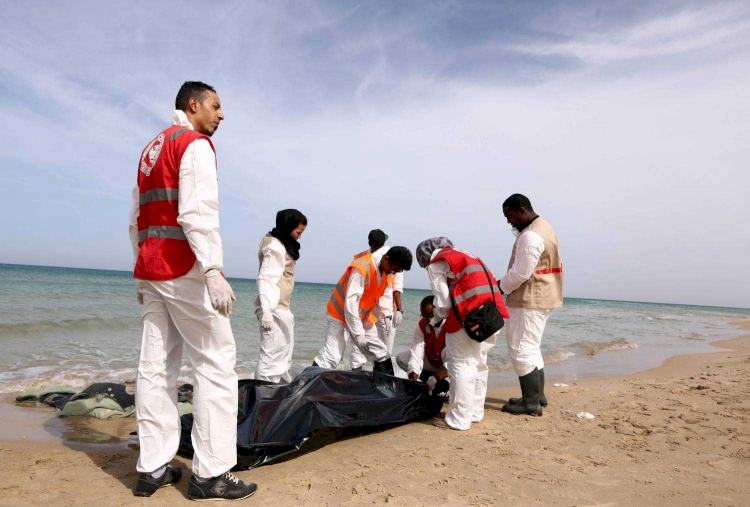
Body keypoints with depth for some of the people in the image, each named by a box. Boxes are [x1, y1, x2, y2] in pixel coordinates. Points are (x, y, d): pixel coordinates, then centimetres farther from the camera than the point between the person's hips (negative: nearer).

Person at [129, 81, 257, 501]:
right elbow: (197, 212, -19)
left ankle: (153, 469, 14)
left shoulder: (152, 149, 22)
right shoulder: (195, 144, -5)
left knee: (157, 366, 8)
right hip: (185, 271, -9)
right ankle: (211, 473, -2)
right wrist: (214, 271, -26)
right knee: (216, 363, -5)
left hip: (152, 272, 9)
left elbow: (137, 220, 21)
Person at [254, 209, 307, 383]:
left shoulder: (281, 244, 18)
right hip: (273, 309, -11)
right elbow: (266, 279, -22)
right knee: (272, 354, -9)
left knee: (284, 351, 18)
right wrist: (267, 310, -29)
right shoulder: (275, 247, -12)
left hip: (281, 307, 11)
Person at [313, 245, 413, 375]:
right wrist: (358, 333, -29)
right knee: (331, 357, -16)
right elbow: (350, 302, -30)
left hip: (363, 317, 8)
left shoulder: (387, 269, -3)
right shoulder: (362, 268, -28)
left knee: (381, 354, 8)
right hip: (340, 314, -8)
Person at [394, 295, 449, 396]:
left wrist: (436, 378, -43)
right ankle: (440, 385, -9)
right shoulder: (421, 325, -15)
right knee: (401, 357, -13)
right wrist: (413, 380, -38)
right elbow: (416, 353, -25)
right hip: (431, 363, 5)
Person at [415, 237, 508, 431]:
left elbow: (443, 300, -1)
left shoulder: (436, 263, 6)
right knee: (478, 362, 16)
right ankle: (475, 412, 25)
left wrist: (436, 318, 19)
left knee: (461, 364, -1)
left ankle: (459, 419, 3)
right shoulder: (464, 255, 29)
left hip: (469, 314, -8)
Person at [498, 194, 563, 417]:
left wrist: (500, 287, -6)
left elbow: (520, 273, -23)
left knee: (522, 350, -4)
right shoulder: (544, 227, 14)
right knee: (531, 348, 19)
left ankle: (531, 403, 3)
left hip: (528, 301, -11)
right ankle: (537, 395, 28)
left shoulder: (530, 236, -20)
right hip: (541, 298, 11)